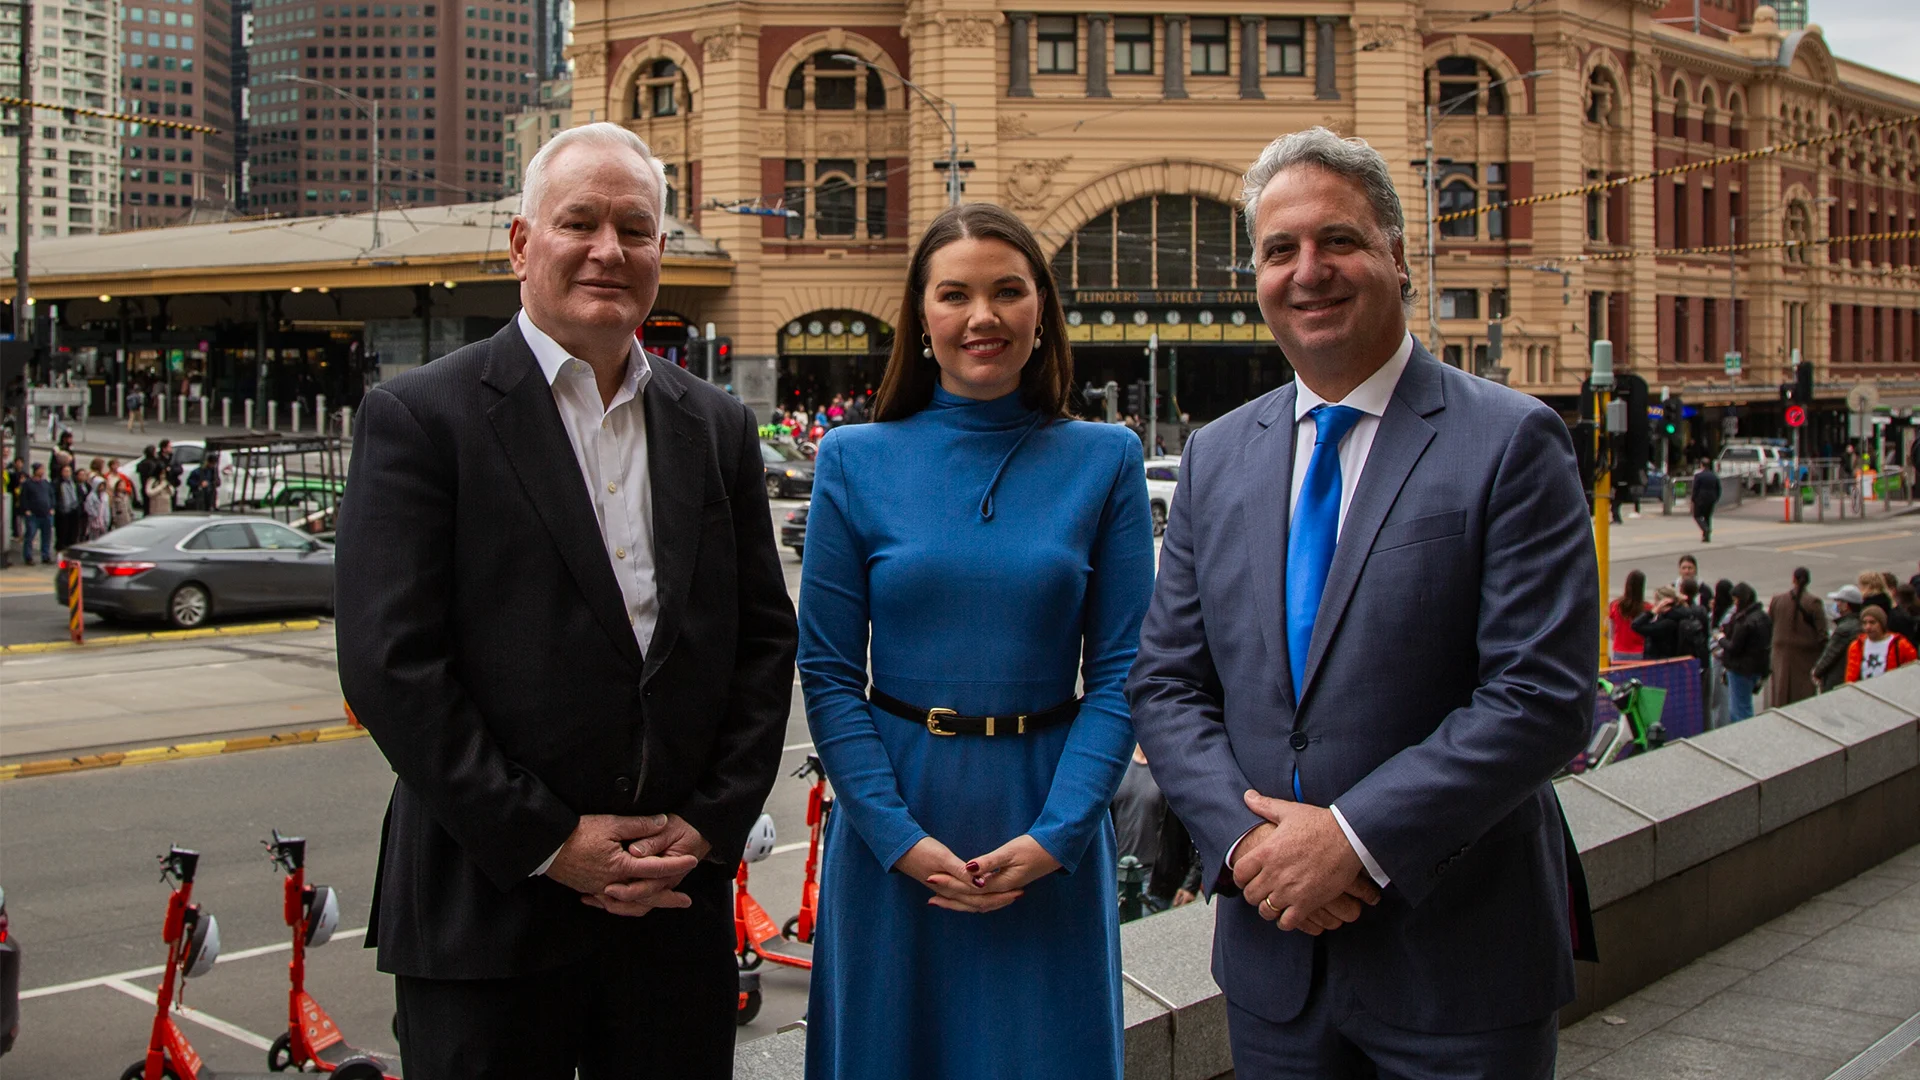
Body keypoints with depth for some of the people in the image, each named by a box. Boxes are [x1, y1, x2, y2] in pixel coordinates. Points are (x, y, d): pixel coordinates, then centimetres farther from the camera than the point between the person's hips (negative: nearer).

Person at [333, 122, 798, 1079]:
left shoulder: (716, 426, 9)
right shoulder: (419, 417, -5)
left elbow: (766, 639, 9)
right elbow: (390, 667, -12)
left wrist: (711, 824, -2)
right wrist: (547, 843, -12)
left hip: (679, 901, 4)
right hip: (489, 910, -4)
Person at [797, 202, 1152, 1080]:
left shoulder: (1105, 461, 0)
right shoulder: (854, 462, -1)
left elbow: (1120, 670, -3)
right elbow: (828, 673, -3)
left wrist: (1056, 834, -13)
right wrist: (898, 834, -12)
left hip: (1049, 814, 0)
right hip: (893, 820, 0)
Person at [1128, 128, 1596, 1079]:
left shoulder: (1511, 441, -8)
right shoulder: (1216, 456, 6)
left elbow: (1544, 698, -15)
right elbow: (1165, 682, 4)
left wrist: (1357, 839, -18)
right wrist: (1244, 839, -11)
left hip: (1458, 947, -3)